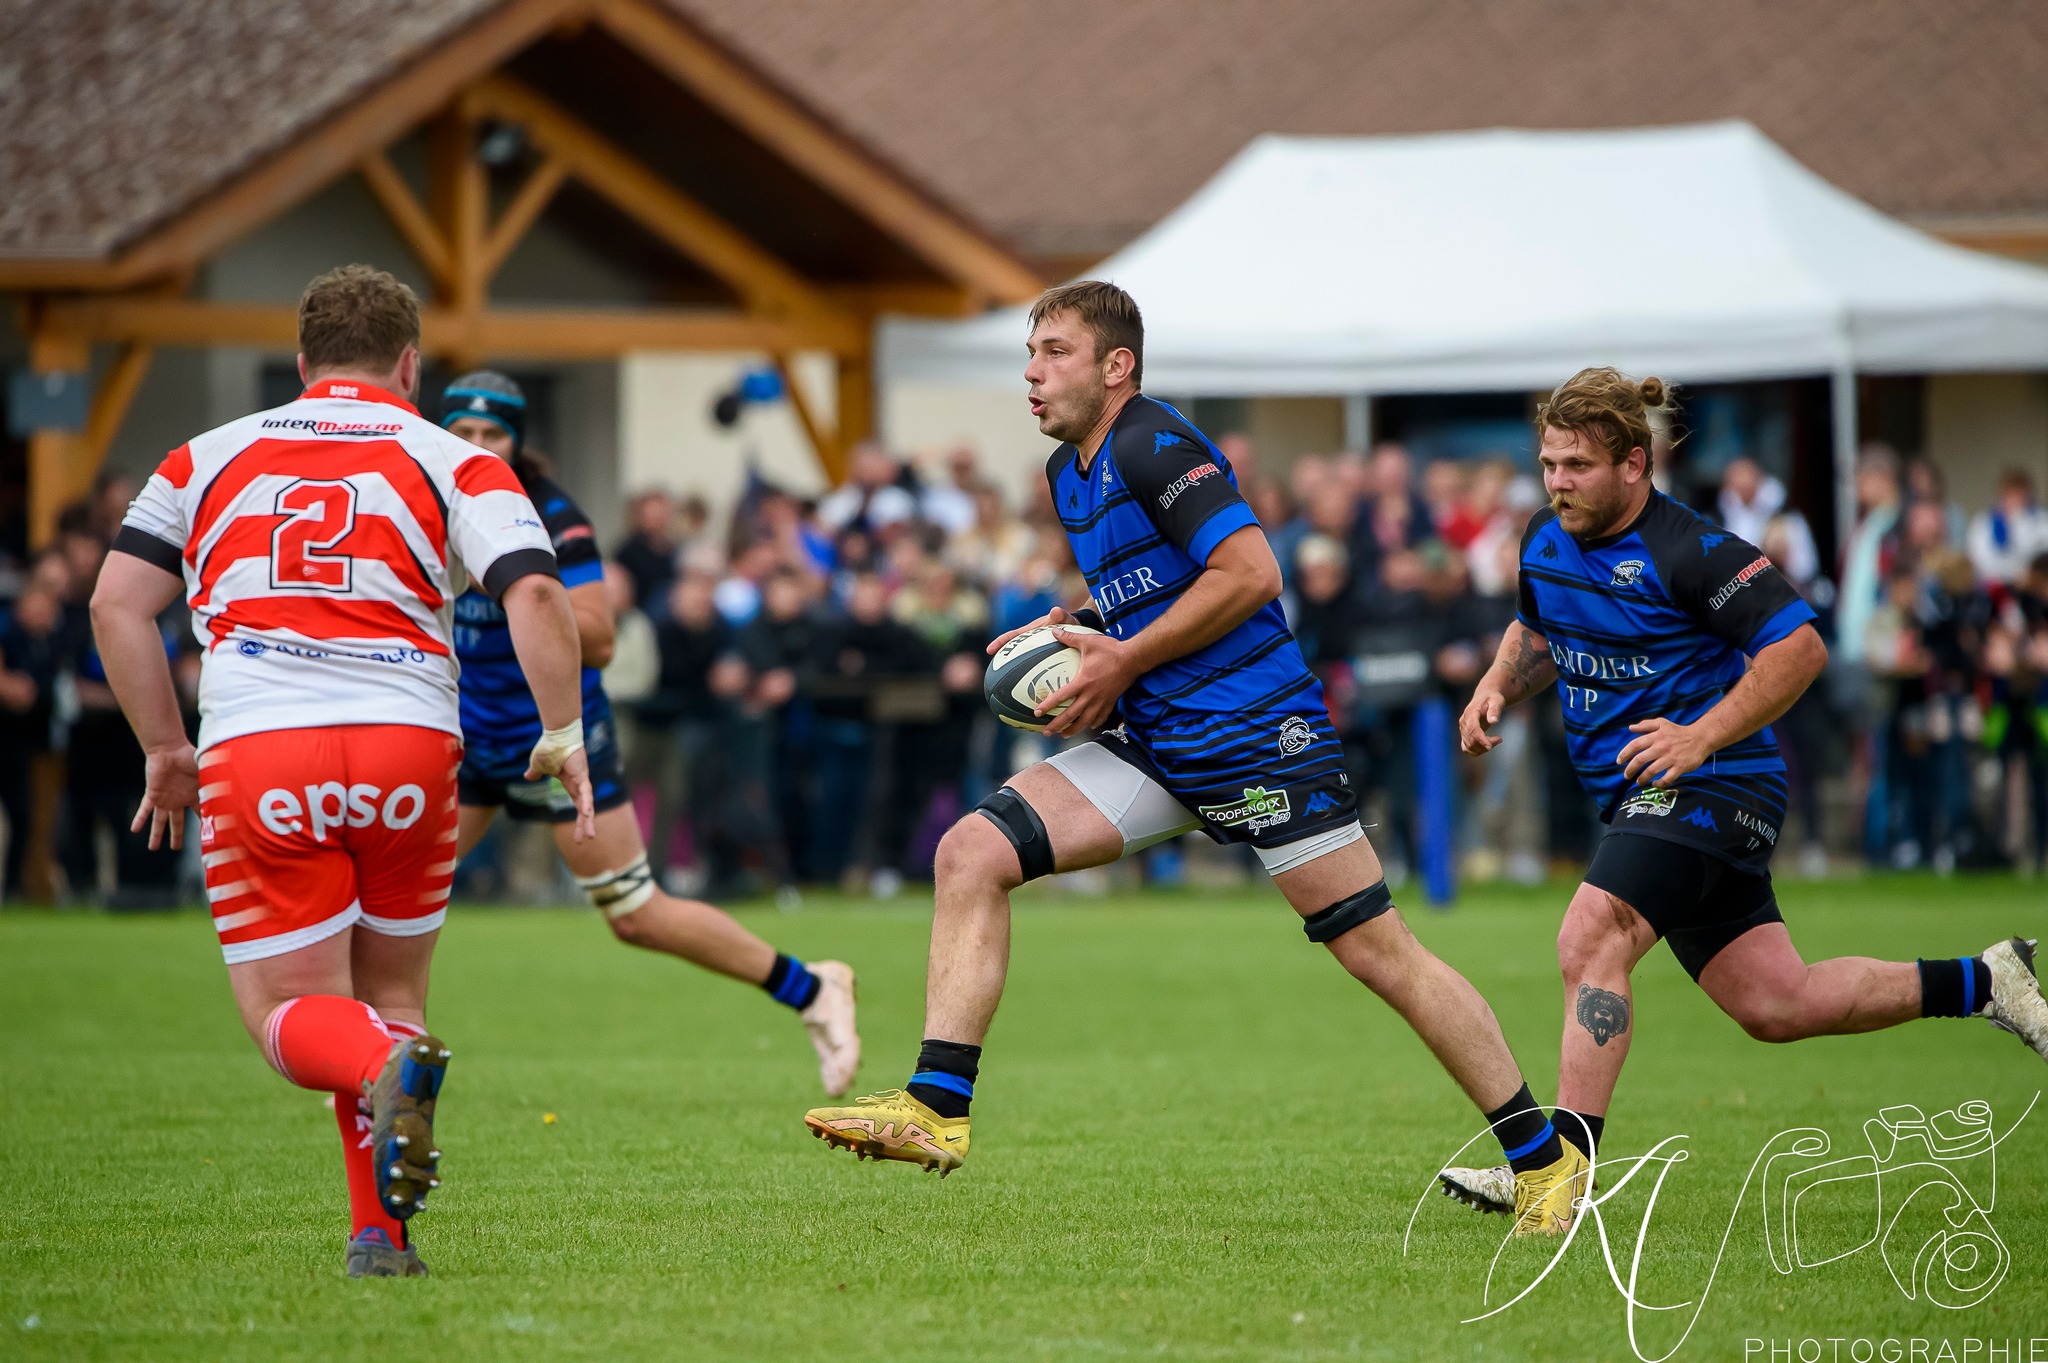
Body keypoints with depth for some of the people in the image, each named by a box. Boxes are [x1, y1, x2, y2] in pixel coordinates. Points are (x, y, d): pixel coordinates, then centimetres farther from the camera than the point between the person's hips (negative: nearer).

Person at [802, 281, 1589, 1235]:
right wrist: (1075, 637, 9)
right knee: (971, 853, -7)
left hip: (1258, 735, -9)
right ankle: (936, 1110, -10)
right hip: (1155, 745, 9)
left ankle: (1543, 1157, 4)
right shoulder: (1068, 474, 16)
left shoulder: (1155, 446, -12)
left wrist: (1123, 660, -15)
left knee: (1379, 953, -6)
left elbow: (1250, 573, -20)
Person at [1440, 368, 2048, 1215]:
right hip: (1638, 796, 8)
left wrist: (1702, 737, -23)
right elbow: (1538, 632, 27)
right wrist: (1497, 687, 6)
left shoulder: (1691, 552, -16)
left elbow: (1799, 646, -18)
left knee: (1590, 940, -26)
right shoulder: (1545, 543, 8)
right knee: (1778, 1007, 9)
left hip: (1710, 788, -8)